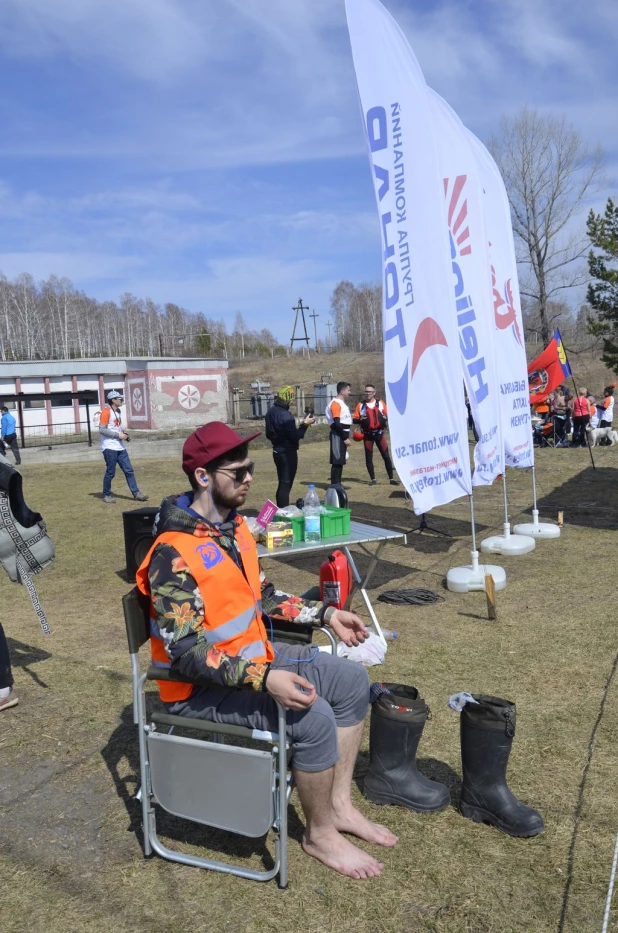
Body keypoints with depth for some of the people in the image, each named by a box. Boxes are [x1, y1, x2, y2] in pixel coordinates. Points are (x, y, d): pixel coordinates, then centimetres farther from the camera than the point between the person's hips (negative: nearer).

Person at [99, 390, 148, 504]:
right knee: (110, 472, -2)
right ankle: (106, 495, 13)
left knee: (129, 470, 4)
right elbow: (102, 430, -17)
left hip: (120, 447, 8)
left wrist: (123, 434, 5)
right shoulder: (106, 412, -11)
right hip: (110, 447, -8)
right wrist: (118, 435, -17)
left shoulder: (118, 411, 16)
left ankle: (136, 493, 6)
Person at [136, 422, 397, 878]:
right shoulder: (174, 553, -26)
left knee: (352, 680, 5)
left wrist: (324, 613, 6)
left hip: (253, 657, 9)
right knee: (313, 715, -25)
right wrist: (264, 680, -36)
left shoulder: (234, 526, 2)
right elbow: (186, 652, -29)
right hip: (202, 687, -9)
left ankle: (339, 804, 18)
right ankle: (321, 835, 2)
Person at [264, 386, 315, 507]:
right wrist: (305, 424, -11)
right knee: (286, 485, -3)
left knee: (282, 484, 17)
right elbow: (295, 436, -21)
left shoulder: (270, 412, 6)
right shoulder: (285, 415, -22)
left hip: (277, 451, 9)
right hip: (288, 453, -9)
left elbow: (269, 434, 15)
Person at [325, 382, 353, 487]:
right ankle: (334, 485, -5)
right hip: (338, 435, -10)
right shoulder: (336, 403, -15)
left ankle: (337, 484, 19)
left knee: (340, 460, 13)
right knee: (337, 461, -8)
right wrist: (345, 438, -20)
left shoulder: (342, 403, 17)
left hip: (342, 435, 10)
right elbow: (337, 423, -21)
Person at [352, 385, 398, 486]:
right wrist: (360, 419, -19)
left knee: (386, 456, -1)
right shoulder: (361, 405, 2)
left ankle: (391, 479, 7)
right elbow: (354, 420, 2)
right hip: (367, 435, 0)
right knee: (369, 458, 3)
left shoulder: (380, 403, 4)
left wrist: (385, 418, -14)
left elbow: (388, 415, 9)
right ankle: (373, 479, 14)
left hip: (379, 433, 0)